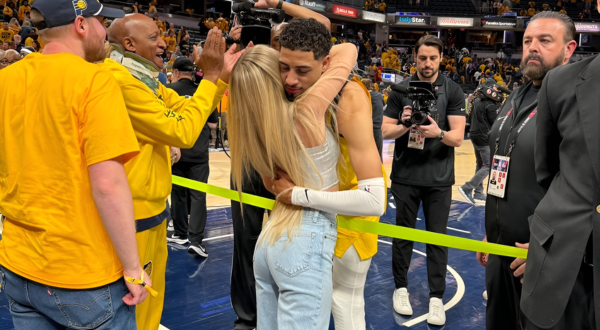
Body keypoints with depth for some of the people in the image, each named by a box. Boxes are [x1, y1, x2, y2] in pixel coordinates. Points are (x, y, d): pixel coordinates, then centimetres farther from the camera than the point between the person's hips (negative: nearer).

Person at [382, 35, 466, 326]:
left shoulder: (452, 91, 0)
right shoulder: (401, 89, 3)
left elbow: (458, 137, -5)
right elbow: (385, 131, 1)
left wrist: (438, 133, -26)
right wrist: (404, 125, -19)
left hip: (439, 177, -1)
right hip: (405, 175, 1)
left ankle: (436, 297, 16)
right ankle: (401, 288, 27)